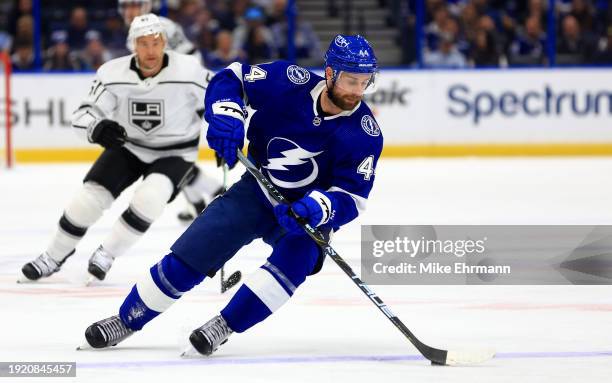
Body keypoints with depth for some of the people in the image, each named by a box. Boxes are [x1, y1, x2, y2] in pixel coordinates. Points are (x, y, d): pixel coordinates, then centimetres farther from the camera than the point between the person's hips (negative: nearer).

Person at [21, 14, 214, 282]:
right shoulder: (113, 74, -18)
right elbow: (83, 115, -17)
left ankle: (107, 254, -10)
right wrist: (97, 128, -40)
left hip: (174, 153, -2)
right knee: (90, 196, -10)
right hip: (128, 146, 2)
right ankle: (53, 257, 12)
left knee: (149, 198, -29)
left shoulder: (189, 71, -24)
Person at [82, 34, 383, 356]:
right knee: (188, 256, -4)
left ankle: (223, 326, -23)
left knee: (295, 259, -33)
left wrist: (318, 208, -40)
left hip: (310, 211, -1)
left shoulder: (364, 134, -21)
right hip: (257, 191, 1)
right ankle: (126, 320, 15)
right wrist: (225, 116, -25)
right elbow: (231, 78, -6)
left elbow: (352, 197, -20)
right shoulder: (291, 82, -20)